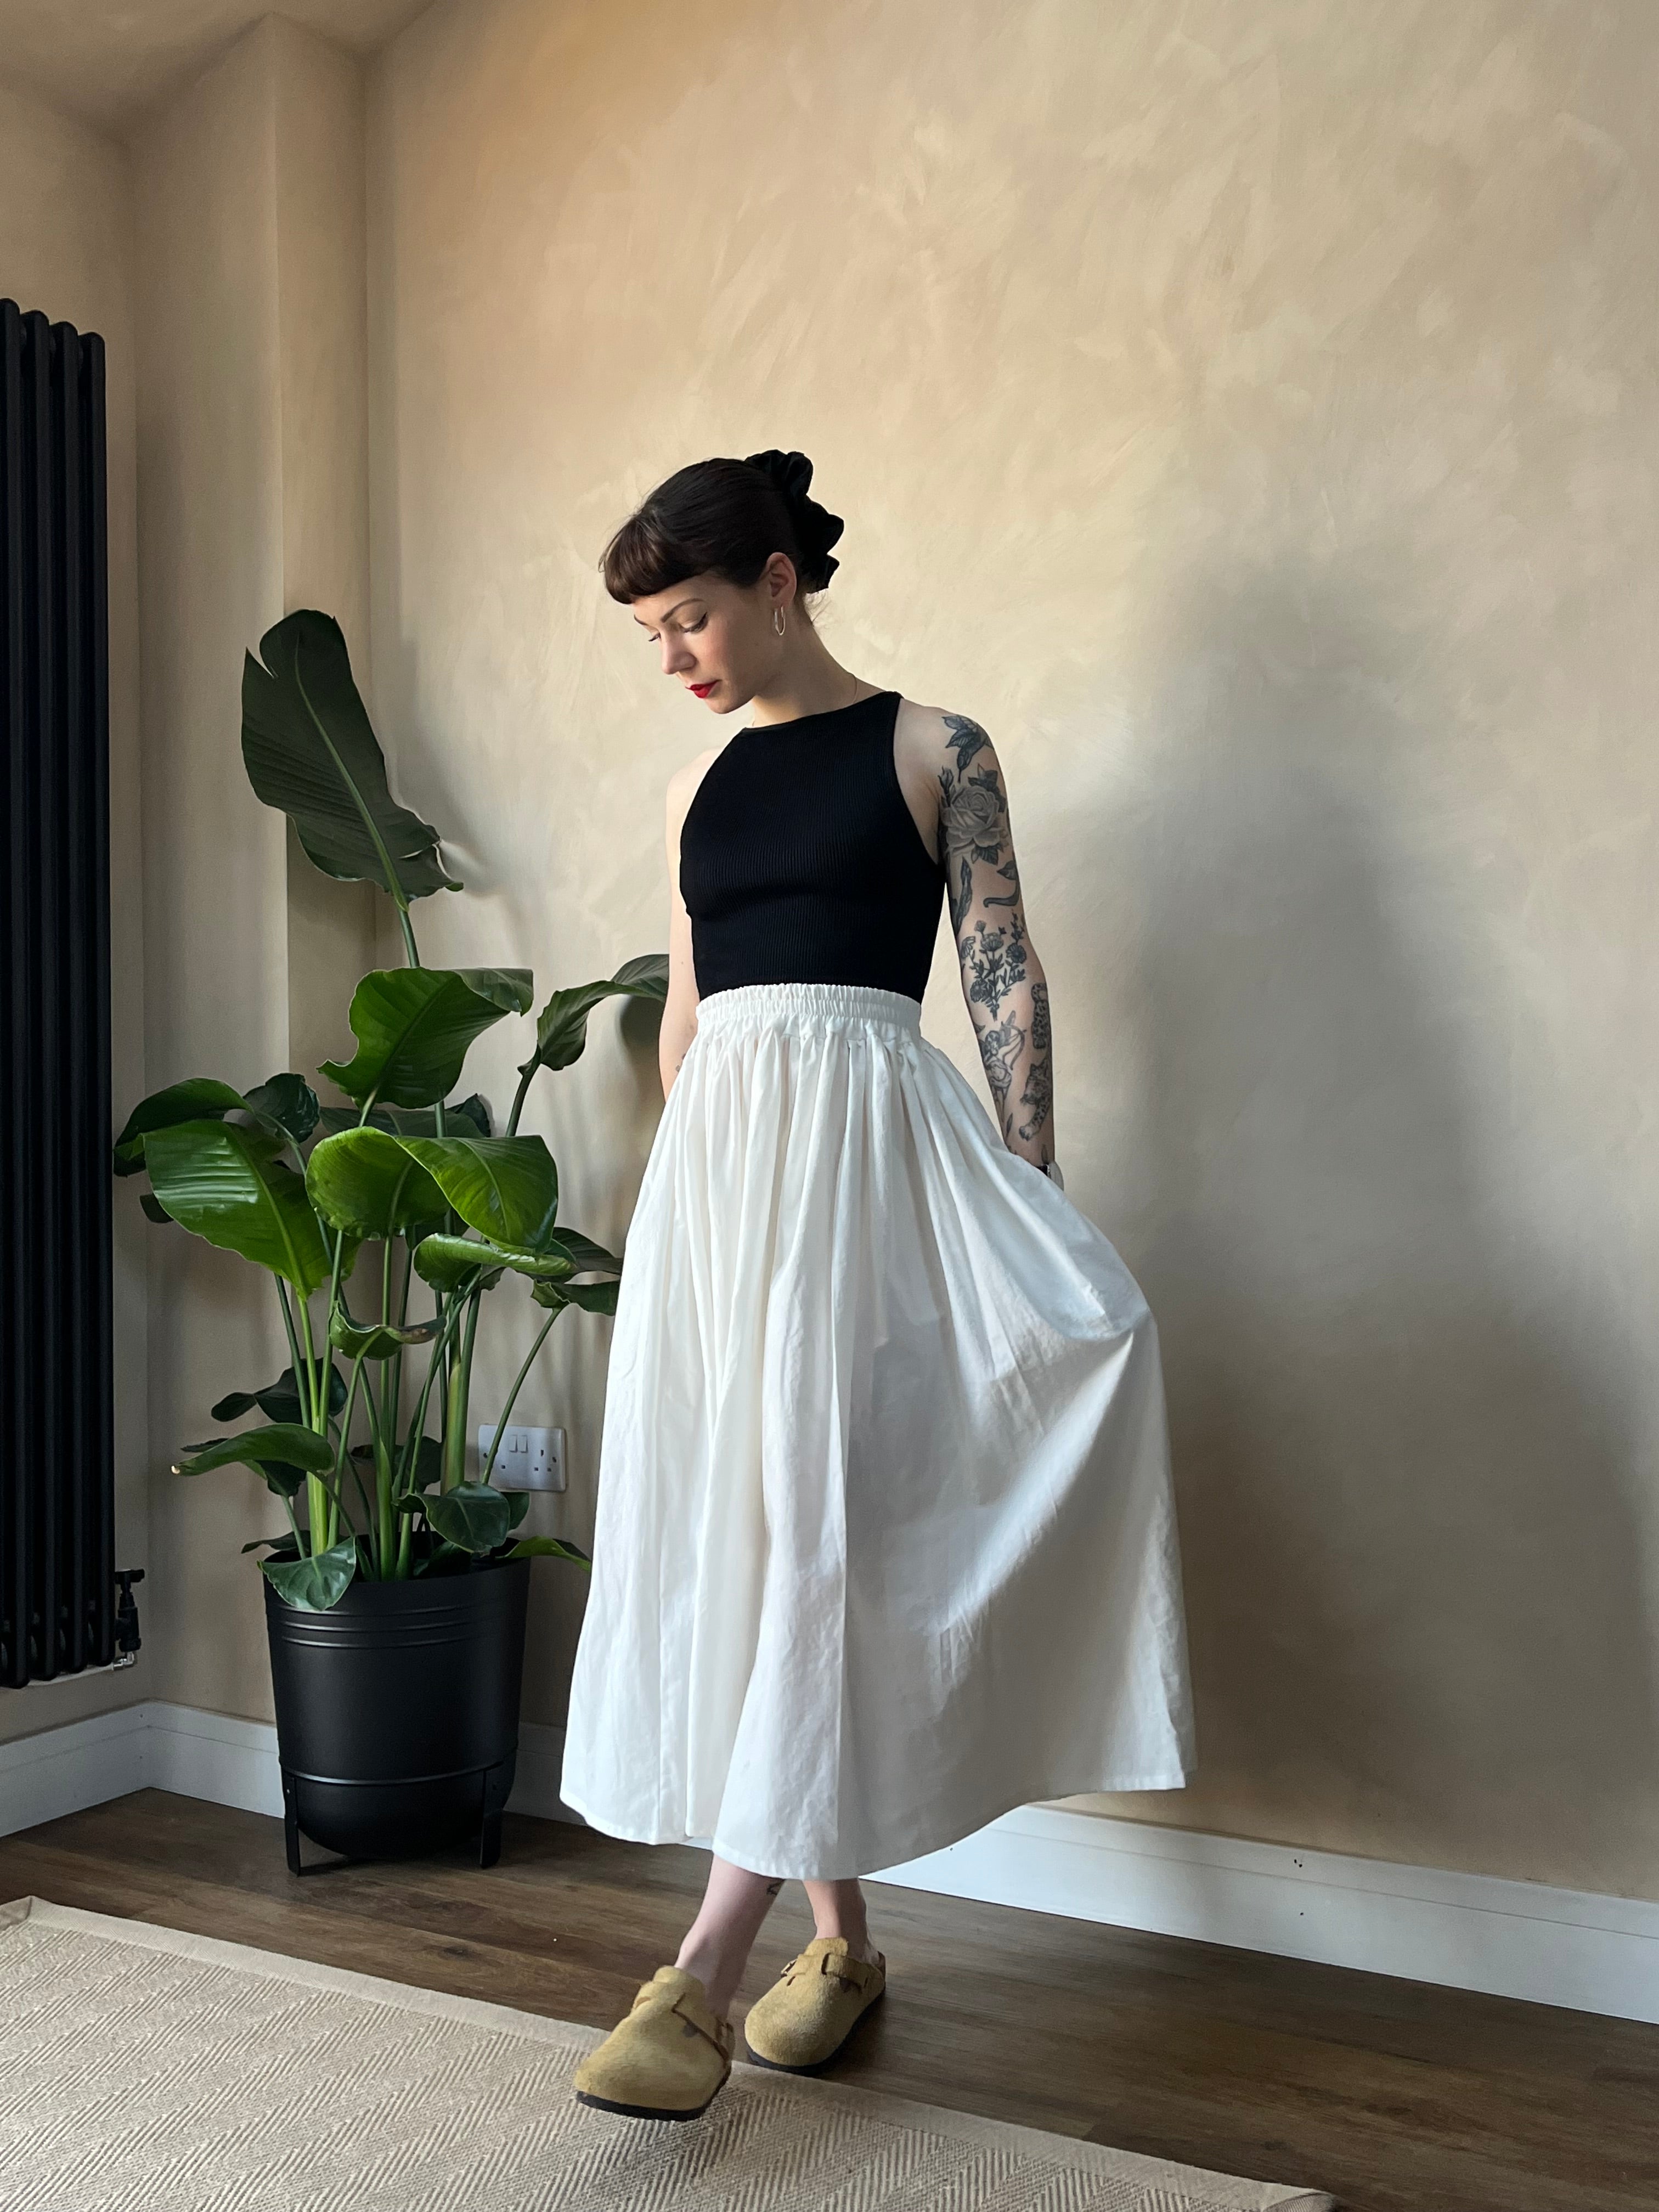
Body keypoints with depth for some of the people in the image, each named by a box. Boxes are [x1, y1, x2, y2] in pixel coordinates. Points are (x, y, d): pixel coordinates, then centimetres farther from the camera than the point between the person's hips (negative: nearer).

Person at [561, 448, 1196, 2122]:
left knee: (811, 1512, -14)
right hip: (720, 1154, 6)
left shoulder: (937, 751, 4)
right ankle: (840, 1935, 15)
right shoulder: (696, 790, 18)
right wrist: (687, 1196, 15)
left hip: (869, 1131, -5)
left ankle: (707, 1967, -13)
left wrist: (1038, 1215, -8)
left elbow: (1006, 982, -1)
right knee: (737, 1519, 3)